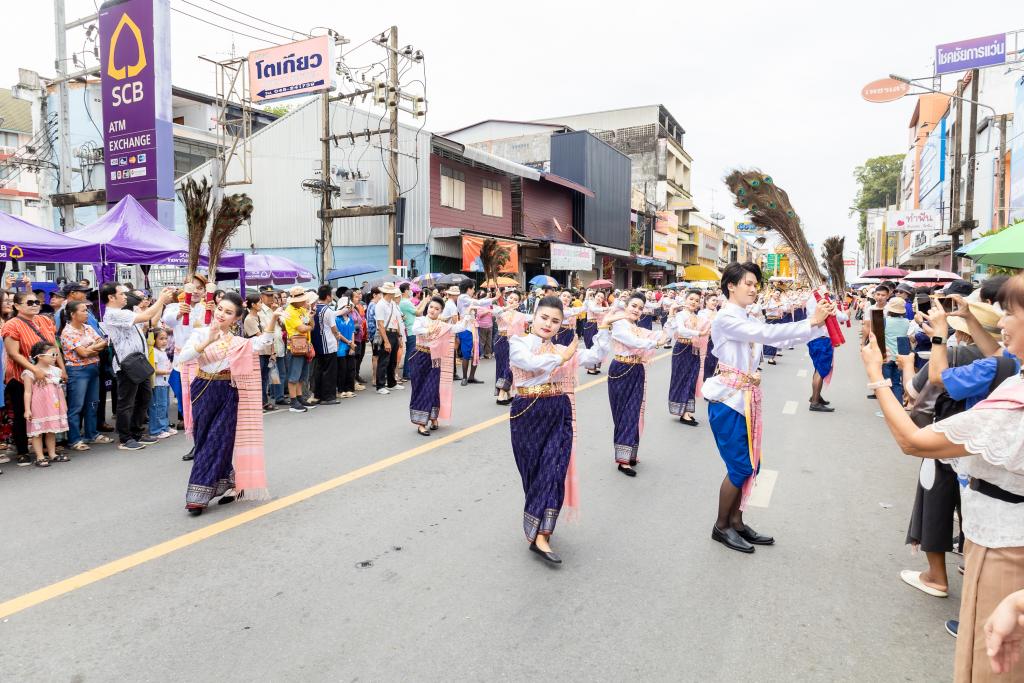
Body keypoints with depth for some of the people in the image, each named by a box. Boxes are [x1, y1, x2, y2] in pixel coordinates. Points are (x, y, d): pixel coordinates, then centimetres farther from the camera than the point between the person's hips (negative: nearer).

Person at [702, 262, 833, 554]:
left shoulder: (750, 321, 13)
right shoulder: (725, 319, -14)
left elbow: (780, 340, 6)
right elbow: (766, 333, -25)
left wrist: (818, 325, -5)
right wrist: (810, 322, -24)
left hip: (747, 398, 8)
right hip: (727, 399, -8)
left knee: (750, 464, 12)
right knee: (740, 466, -2)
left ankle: (736, 522, 26)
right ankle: (721, 526, 15)